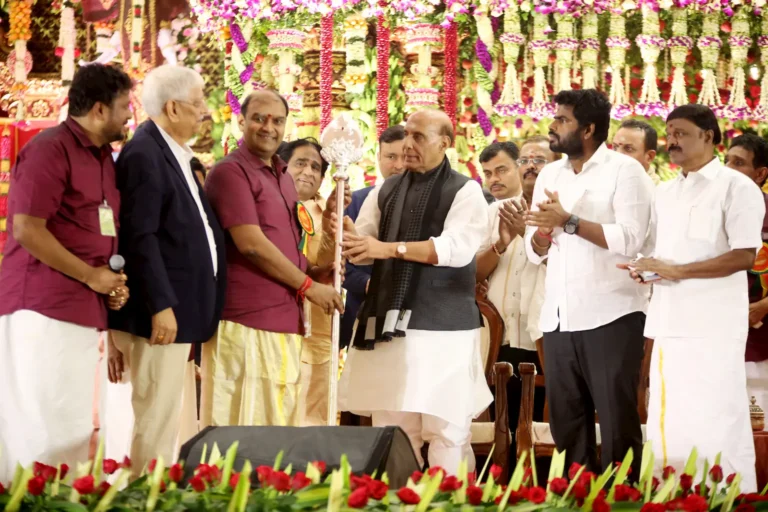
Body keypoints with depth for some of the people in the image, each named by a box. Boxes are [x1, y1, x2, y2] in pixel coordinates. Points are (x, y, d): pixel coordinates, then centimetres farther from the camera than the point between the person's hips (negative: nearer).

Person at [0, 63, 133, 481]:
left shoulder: (103, 156, 15)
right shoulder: (50, 150, -12)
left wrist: (114, 282, 6)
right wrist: (92, 276, -13)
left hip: (85, 311, 9)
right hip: (45, 308, -9)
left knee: (74, 428, 9)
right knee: (48, 427, -9)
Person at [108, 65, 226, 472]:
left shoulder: (173, 154, 16)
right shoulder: (145, 154, -14)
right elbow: (140, 237, -20)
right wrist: (161, 306, -22)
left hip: (179, 309, 10)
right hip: (160, 313, -10)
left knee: (173, 421, 12)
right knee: (156, 420, -7)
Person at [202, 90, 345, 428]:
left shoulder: (283, 178, 19)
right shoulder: (231, 171, -8)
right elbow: (250, 244, -15)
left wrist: (315, 272, 9)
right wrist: (308, 286, -9)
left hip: (285, 322, 9)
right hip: (246, 322, -9)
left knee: (280, 426, 9)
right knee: (240, 431, -7)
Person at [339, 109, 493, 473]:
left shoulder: (464, 191, -1)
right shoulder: (385, 192, 15)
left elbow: (458, 247, -16)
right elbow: (363, 247, 10)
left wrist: (388, 248, -22)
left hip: (443, 328, -5)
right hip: (388, 325, 5)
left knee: (447, 429, -2)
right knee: (390, 429, 7)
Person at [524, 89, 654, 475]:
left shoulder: (624, 170, -4)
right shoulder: (549, 174, 15)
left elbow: (630, 240, -16)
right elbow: (535, 251, 12)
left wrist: (569, 221, -16)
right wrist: (543, 231, -10)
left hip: (610, 316, -6)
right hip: (558, 318, 6)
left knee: (617, 420, -2)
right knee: (566, 420, 10)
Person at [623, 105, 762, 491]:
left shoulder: (737, 187, -5)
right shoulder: (664, 193, 17)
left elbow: (744, 256, -14)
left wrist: (677, 271, -17)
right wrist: (644, 268, 0)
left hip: (713, 324, -7)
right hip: (669, 321, 7)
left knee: (716, 423, -6)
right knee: (668, 424, 10)